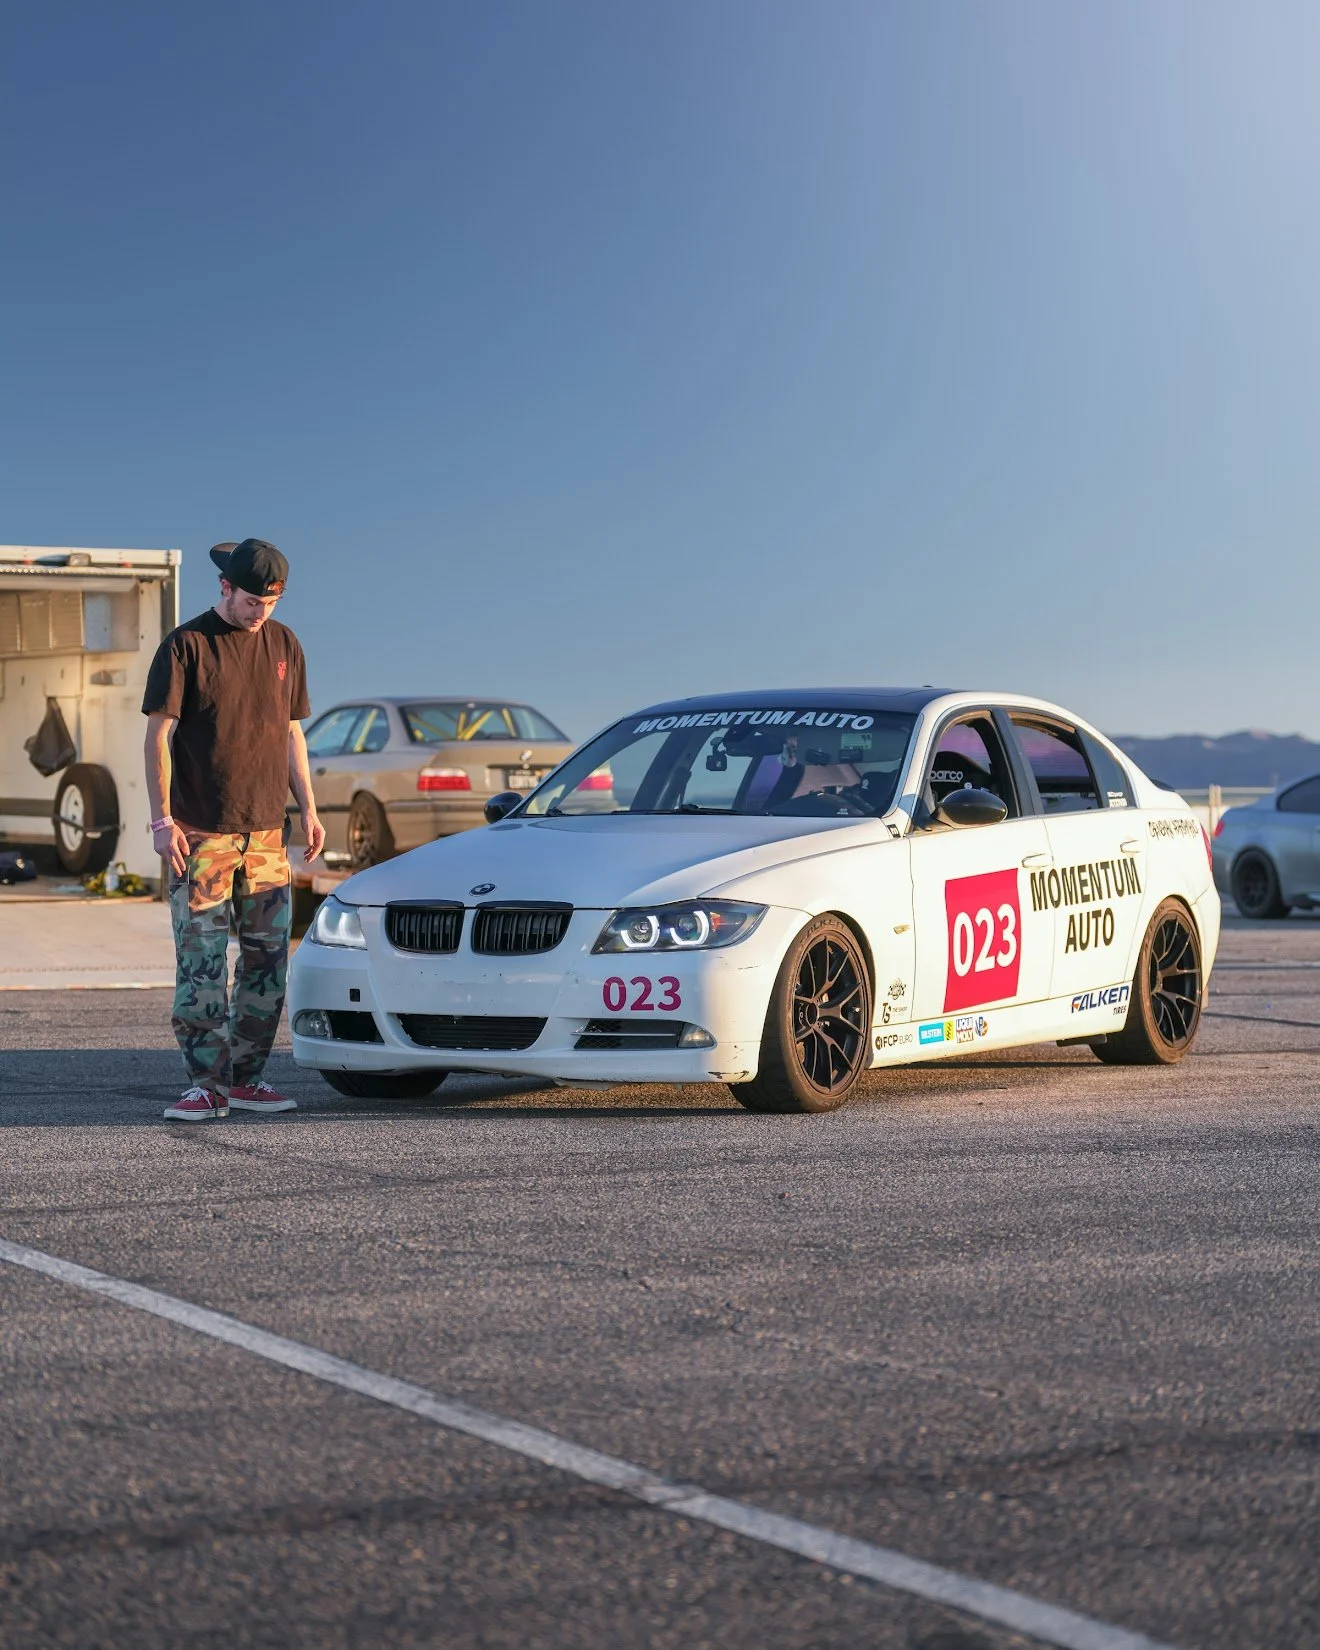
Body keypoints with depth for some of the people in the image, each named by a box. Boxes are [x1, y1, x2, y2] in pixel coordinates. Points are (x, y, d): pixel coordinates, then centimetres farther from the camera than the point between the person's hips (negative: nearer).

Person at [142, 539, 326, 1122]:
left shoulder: (284, 646, 11)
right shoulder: (187, 645, -4)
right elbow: (159, 734, -5)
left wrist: (308, 808, 9)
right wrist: (162, 819, -12)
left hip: (267, 831, 5)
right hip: (200, 833, -5)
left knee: (268, 957, 6)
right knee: (201, 960, -5)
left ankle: (247, 1077, 14)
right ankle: (206, 1084, -2)